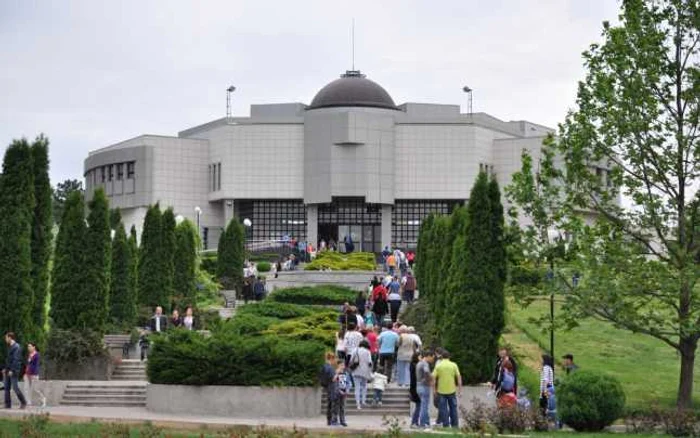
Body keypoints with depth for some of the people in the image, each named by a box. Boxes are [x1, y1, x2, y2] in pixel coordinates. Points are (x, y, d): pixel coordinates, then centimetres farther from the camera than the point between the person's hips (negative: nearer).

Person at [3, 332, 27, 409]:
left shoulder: (17, 347, -11)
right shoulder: (10, 347, 17)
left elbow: (16, 360, -18)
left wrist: (12, 370, -22)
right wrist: (5, 369, 17)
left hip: (14, 371, -9)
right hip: (8, 370, 9)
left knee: (15, 387, -8)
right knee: (6, 387, 4)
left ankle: (23, 402, 5)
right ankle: (8, 405, 5)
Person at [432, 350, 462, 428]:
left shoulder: (438, 366, -3)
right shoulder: (454, 365, -1)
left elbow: (433, 378, -6)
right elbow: (459, 377, -2)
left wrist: (435, 390, 3)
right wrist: (459, 390, 3)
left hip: (441, 391, -1)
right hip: (452, 390, 1)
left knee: (443, 409, 5)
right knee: (453, 408, 11)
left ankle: (446, 425, 5)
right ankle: (455, 425, 12)